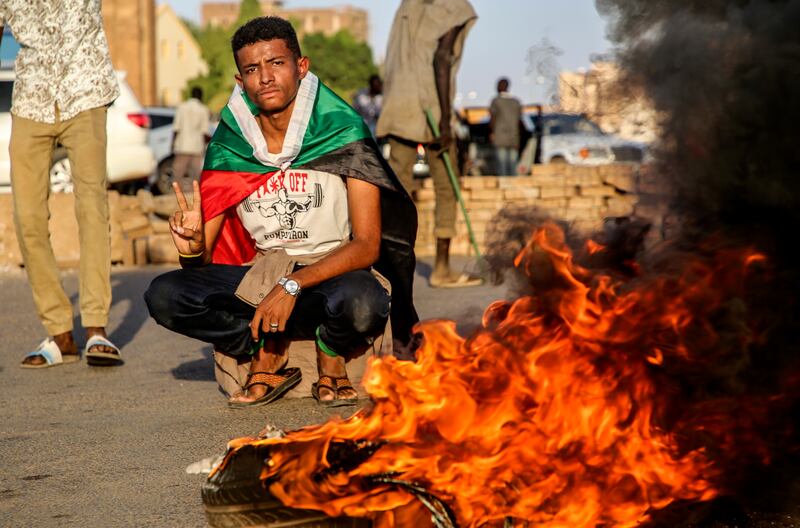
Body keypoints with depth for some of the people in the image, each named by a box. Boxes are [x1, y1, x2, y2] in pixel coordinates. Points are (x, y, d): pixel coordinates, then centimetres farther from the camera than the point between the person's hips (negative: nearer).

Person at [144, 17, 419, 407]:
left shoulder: (343, 133, -12)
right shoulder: (227, 148, -3)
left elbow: (367, 245, -17)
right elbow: (204, 259, 1)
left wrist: (293, 286, -30)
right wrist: (193, 248, -24)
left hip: (333, 272, -3)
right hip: (260, 274, 3)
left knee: (363, 304, -39)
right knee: (164, 296, -20)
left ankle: (331, 354, -3)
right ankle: (267, 352, -2)